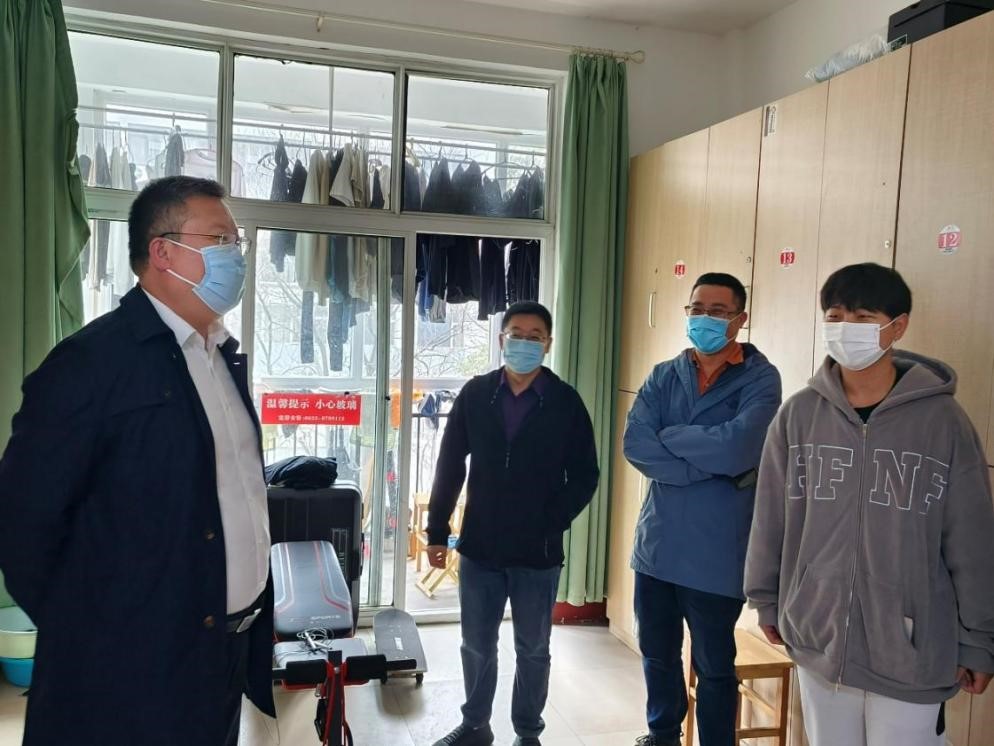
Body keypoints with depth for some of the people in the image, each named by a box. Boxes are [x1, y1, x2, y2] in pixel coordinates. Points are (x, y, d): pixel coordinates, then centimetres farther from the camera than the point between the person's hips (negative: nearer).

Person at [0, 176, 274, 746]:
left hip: (226, 654, 7)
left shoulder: (225, 356, 9)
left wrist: (253, 625, 12)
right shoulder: (93, 360, -15)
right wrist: (83, 635, -4)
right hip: (130, 672, -7)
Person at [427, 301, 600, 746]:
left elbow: (584, 476, -3)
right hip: (479, 547, 2)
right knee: (477, 646, 15)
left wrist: (551, 525, -12)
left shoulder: (566, 402, -5)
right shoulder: (475, 395, 0)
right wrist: (437, 531, 2)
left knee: (532, 650, 14)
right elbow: (450, 466, 3)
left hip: (538, 552, -1)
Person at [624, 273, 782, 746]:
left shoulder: (760, 379, -8)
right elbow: (634, 444, -10)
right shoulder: (663, 376, 5)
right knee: (657, 655, 21)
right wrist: (709, 466, -18)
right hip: (657, 544, 5)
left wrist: (669, 436, -11)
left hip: (716, 553, -4)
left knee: (714, 668, 12)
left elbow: (736, 450, -24)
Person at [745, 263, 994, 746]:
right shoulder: (799, 415, -3)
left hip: (909, 651, -2)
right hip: (816, 638, 3)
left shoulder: (942, 420, -9)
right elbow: (771, 519, 5)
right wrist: (766, 599, 10)